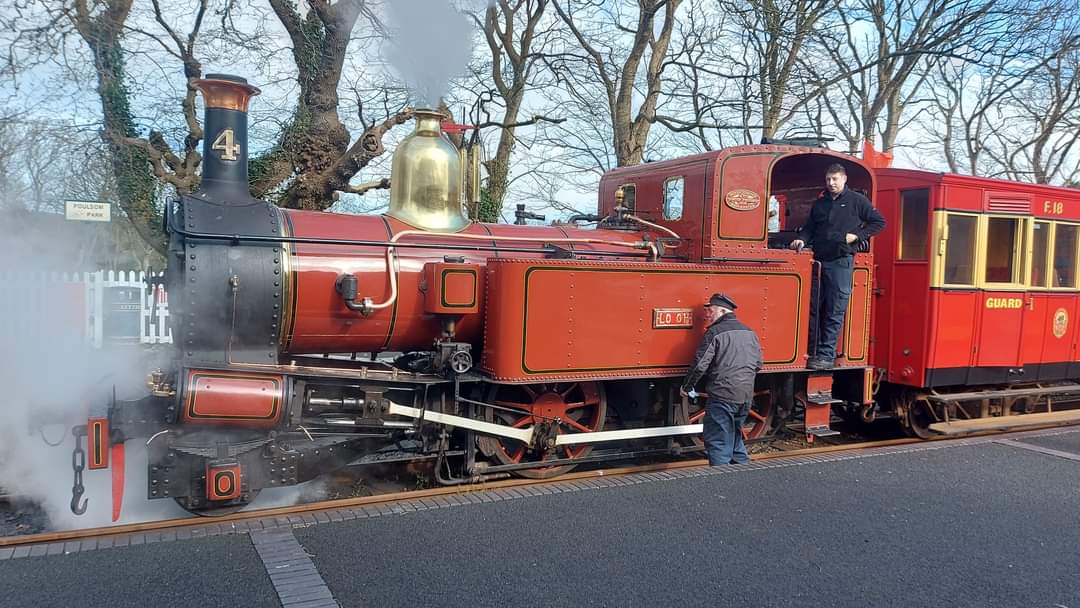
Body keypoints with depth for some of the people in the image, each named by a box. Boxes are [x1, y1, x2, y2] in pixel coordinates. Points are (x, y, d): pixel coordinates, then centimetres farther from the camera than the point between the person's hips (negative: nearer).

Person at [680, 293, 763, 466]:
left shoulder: (715, 332, -9)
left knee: (718, 442, -1)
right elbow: (758, 364, 18)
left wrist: (686, 387, 0)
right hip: (746, 396, 8)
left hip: (723, 395, -8)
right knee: (735, 437, 21)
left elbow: (700, 365, -12)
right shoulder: (750, 332, 13)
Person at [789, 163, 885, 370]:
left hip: (841, 261, -5)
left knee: (835, 312, -4)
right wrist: (802, 239, -1)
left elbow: (879, 222, 6)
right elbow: (810, 227, 19)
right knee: (814, 308, 5)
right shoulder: (819, 203, 17)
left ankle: (827, 355, -2)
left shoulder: (857, 200, 3)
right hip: (819, 260, 5)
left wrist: (857, 235, -5)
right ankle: (814, 349, 14)